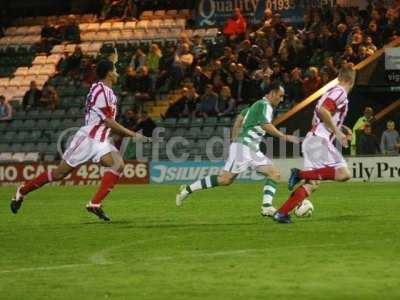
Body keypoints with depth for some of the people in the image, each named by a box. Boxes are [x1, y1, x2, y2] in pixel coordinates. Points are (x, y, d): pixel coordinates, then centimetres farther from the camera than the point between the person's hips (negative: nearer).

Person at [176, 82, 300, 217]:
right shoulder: (265, 105, -8)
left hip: (252, 150, 10)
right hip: (244, 146, -10)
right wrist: (285, 137, -21)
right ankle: (188, 189, -5)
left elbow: (240, 117, 27)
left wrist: (234, 139, 27)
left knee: (274, 173, 1)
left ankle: (267, 207, -10)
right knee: (225, 179, -13)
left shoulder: (259, 105, 21)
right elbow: (266, 126, -24)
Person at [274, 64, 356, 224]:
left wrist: (341, 128, 26)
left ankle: (281, 213, 0)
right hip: (319, 140, -10)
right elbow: (323, 110, -22)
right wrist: (338, 132, -18)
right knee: (344, 173, -17)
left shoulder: (334, 92, 22)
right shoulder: (340, 93, -7)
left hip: (311, 140, 10)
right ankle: (301, 174, -19)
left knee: (311, 184, 6)